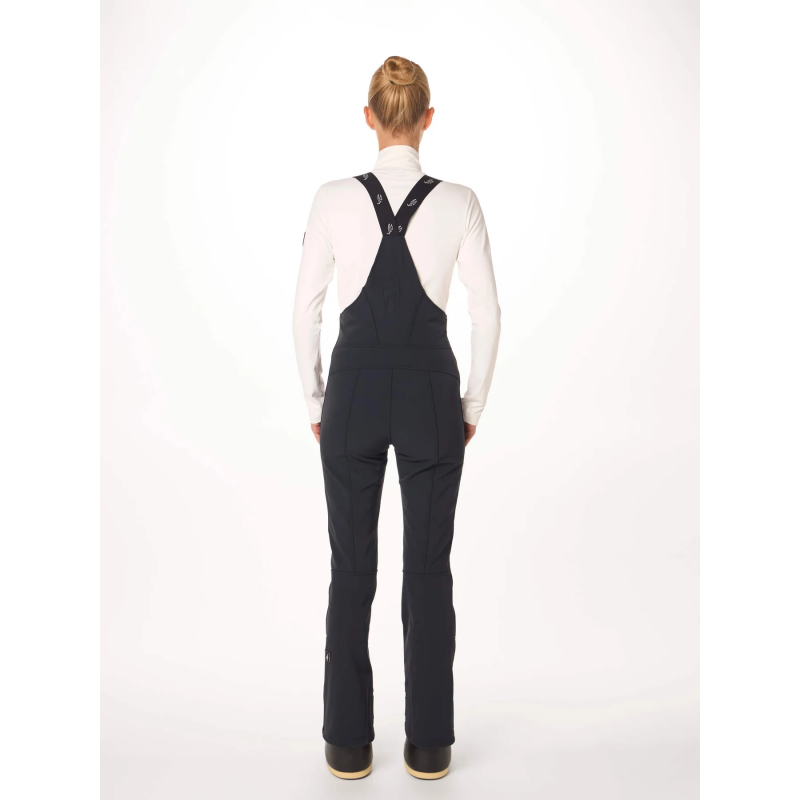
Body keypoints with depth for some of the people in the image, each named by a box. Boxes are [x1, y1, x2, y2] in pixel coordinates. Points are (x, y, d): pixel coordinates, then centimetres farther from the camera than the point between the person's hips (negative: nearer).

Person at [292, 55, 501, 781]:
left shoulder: (334, 199, -3)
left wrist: (315, 400, 10)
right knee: (430, 568, 11)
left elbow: (306, 308, -1)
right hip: (430, 391, 0)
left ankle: (348, 743, 25)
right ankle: (429, 745, 24)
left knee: (352, 567, 11)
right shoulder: (460, 202, -3)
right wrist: (474, 404, 8)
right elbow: (487, 313, -3)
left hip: (354, 389, 0)